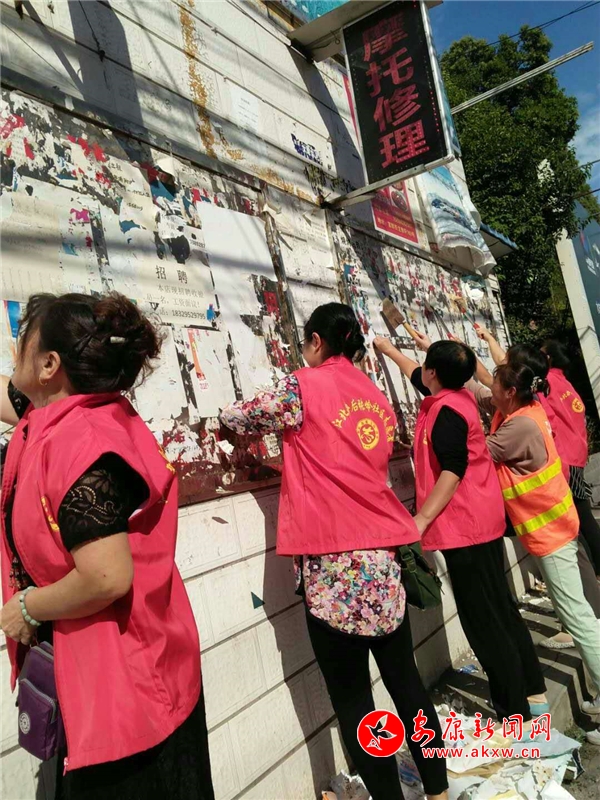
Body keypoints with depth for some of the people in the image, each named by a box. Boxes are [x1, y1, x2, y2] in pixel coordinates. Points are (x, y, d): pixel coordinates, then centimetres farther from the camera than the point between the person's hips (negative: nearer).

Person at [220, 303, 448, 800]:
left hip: (334, 561, -7)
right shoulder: (377, 397, 14)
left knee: (352, 699, 5)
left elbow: (234, 418, 5)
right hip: (382, 553, 7)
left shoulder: (305, 385, -6)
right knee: (405, 678, 17)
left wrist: (277, 419, 26)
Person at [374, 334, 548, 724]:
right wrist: (389, 349, 40)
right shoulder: (459, 397, 9)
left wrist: (419, 521, -23)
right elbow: (418, 377, 27)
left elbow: (452, 471, -25)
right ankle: (533, 693, 29)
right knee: (502, 611, 18)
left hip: (464, 527, -10)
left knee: (485, 623, -2)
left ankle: (515, 716, 8)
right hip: (481, 521, 10)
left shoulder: (447, 411, -18)